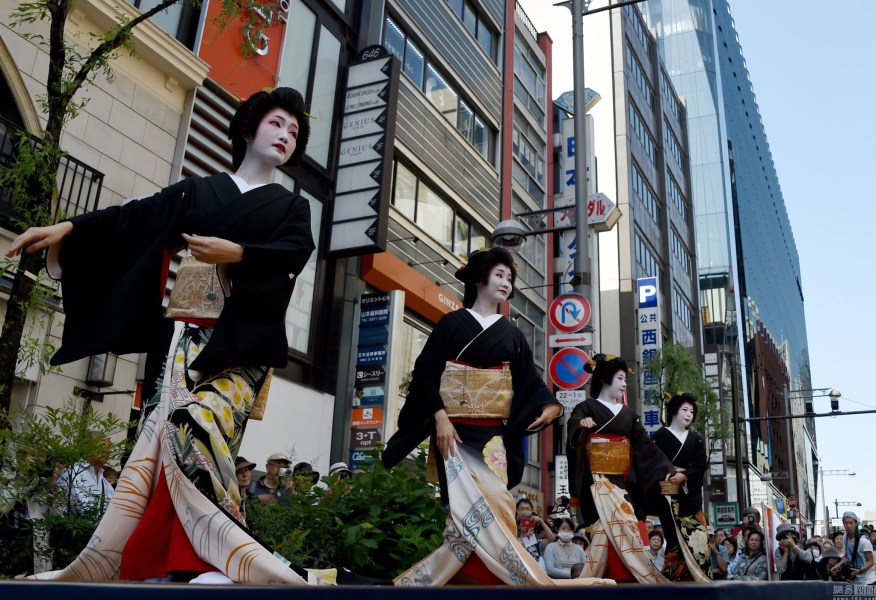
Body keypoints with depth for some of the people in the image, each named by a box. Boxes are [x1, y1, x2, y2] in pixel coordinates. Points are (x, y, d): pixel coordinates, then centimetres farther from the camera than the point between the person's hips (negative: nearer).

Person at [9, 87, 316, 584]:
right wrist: (69, 227, -4)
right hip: (184, 334, 2)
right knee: (163, 428, -14)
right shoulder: (197, 191, 21)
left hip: (241, 341, -2)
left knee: (195, 423, -25)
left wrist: (236, 253, -15)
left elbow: (297, 251, -2)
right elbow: (135, 218, 9)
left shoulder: (291, 208, 18)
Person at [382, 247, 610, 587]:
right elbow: (426, 373, -2)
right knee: (473, 508, -15)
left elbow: (529, 382, 10)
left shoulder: (512, 335, 15)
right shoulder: (452, 323, 4)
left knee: (494, 506, -6)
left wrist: (550, 405, -11)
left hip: (492, 435, 4)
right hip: (454, 431, -3)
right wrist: (440, 418, -14)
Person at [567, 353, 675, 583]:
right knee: (620, 525, -16)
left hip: (623, 481, 5)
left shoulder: (628, 413, 18)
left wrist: (666, 469, 2)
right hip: (599, 480, -5)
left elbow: (644, 444, 14)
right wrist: (581, 424, -45)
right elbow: (573, 423, -20)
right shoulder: (587, 407, 1)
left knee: (608, 530, -2)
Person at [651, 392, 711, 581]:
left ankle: (697, 580, 0)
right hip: (669, 496, -4)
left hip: (691, 496, 4)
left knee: (697, 538, -4)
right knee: (677, 539, -9)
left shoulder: (696, 439, 16)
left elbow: (701, 466, 3)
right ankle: (676, 579, -5)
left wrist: (684, 476, -15)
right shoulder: (661, 435, 3)